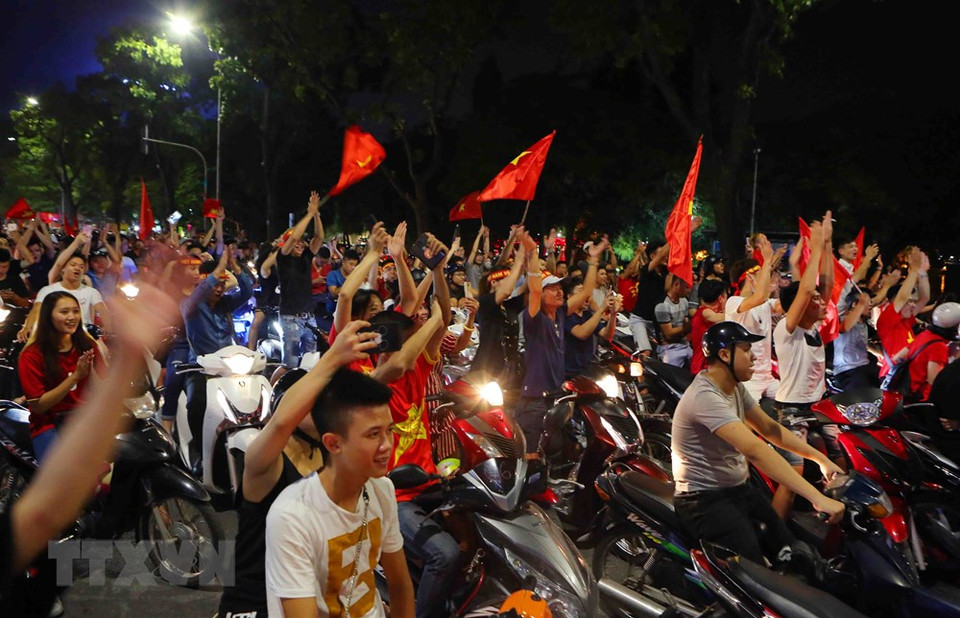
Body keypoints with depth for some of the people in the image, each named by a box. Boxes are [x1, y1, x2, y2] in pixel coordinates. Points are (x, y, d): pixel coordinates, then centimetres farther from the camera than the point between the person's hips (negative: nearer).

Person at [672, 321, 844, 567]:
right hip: (707, 501, -9)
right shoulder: (705, 397, -26)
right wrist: (817, 498, -39)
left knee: (790, 553, -4)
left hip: (740, 489, 9)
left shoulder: (735, 388, 7)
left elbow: (769, 428, 14)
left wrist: (821, 459, 2)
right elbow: (755, 450, -34)